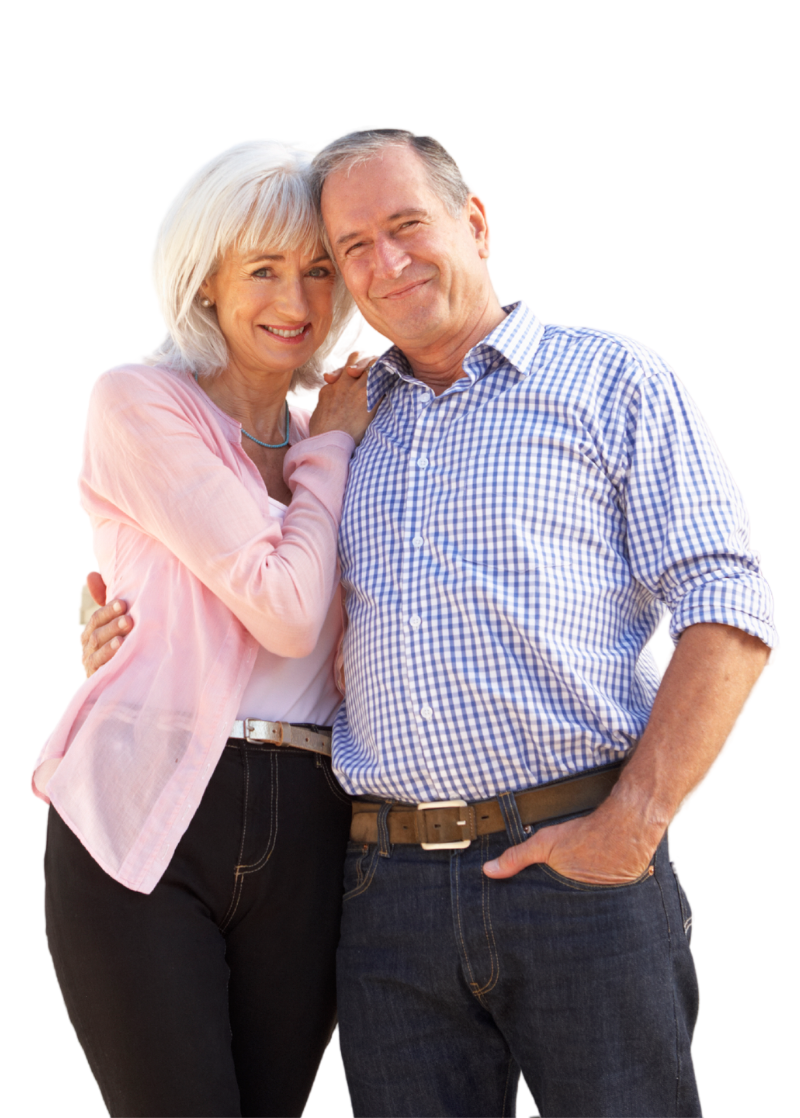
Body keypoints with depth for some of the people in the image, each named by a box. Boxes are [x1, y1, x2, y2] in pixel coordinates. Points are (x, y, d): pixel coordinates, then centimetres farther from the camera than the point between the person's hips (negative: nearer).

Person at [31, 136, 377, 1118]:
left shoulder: (326, 441, 18)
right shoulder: (138, 400, -1)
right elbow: (284, 611, -10)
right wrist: (332, 446, 3)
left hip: (301, 839, 6)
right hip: (144, 818, -5)